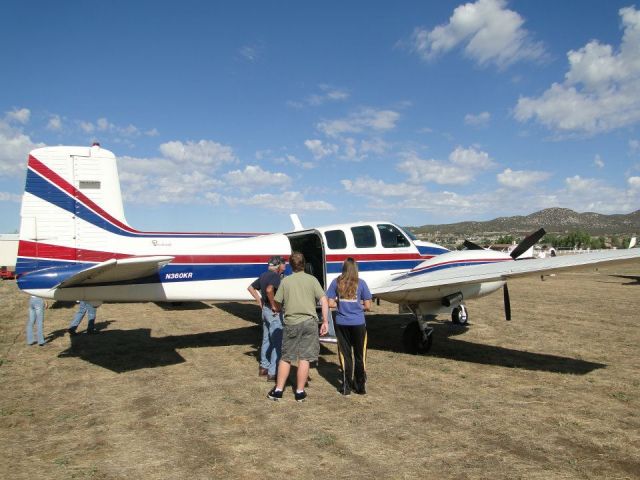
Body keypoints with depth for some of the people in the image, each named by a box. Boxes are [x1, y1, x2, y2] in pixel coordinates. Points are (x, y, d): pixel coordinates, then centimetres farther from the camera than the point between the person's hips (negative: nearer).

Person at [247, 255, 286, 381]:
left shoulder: (264, 275, 11)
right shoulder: (275, 276, -18)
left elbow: (251, 287, 19)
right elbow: (269, 290, -36)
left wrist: (259, 301, 16)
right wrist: (273, 305, -25)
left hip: (265, 309, 10)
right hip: (274, 313, -10)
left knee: (266, 340, 20)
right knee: (277, 342, -3)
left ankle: (263, 367, 30)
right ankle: (273, 372, 0)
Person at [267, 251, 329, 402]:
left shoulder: (285, 281, 1)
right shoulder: (312, 279, 0)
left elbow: (277, 305, 5)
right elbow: (324, 300, -7)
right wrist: (325, 321, -4)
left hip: (291, 323, 1)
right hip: (309, 322, -1)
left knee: (285, 358, 13)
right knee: (304, 358, 6)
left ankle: (278, 390, 17)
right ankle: (300, 392, 12)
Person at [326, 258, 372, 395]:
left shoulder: (336, 282, -1)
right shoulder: (361, 283, -4)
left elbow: (330, 303, -2)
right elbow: (367, 306, -3)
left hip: (341, 323, 1)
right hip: (358, 323, -1)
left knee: (345, 355, 11)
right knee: (360, 355, 13)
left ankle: (346, 386, 16)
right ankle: (360, 386, 21)